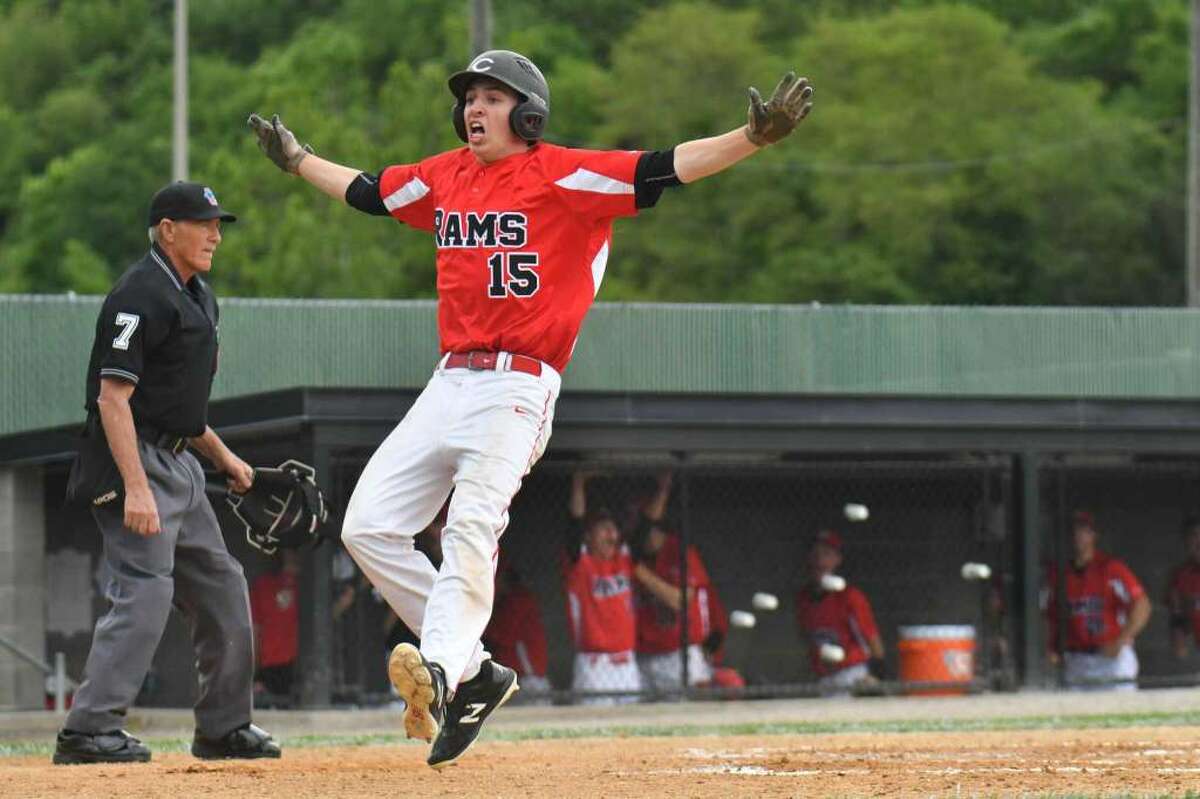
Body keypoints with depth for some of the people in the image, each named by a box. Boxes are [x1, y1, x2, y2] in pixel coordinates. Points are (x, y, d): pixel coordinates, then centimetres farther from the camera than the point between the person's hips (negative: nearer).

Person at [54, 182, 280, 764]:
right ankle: (87, 731, -18)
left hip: (179, 464, 10)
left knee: (221, 586, 12)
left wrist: (224, 458, 22)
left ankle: (224, 727, 21)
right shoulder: (141, 296, -15)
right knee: (144, 590, -17)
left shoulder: (196, 296, 16)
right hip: (135, 460, -10)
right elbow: (113, 397, -22)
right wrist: (135, 488, -29)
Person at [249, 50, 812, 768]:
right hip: (451, 382, 8)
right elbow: (364, 191, 34)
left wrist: (757, 136, -25)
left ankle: (440, 670, -41)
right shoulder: (443, 179, 15)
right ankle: (475, 672, 5)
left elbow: (664, 170, -14)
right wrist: (296, 159, 46)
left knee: (471, 529, -26)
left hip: (518, 385, -7)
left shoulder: (562, 175, -4)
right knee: (368, 527, 0)